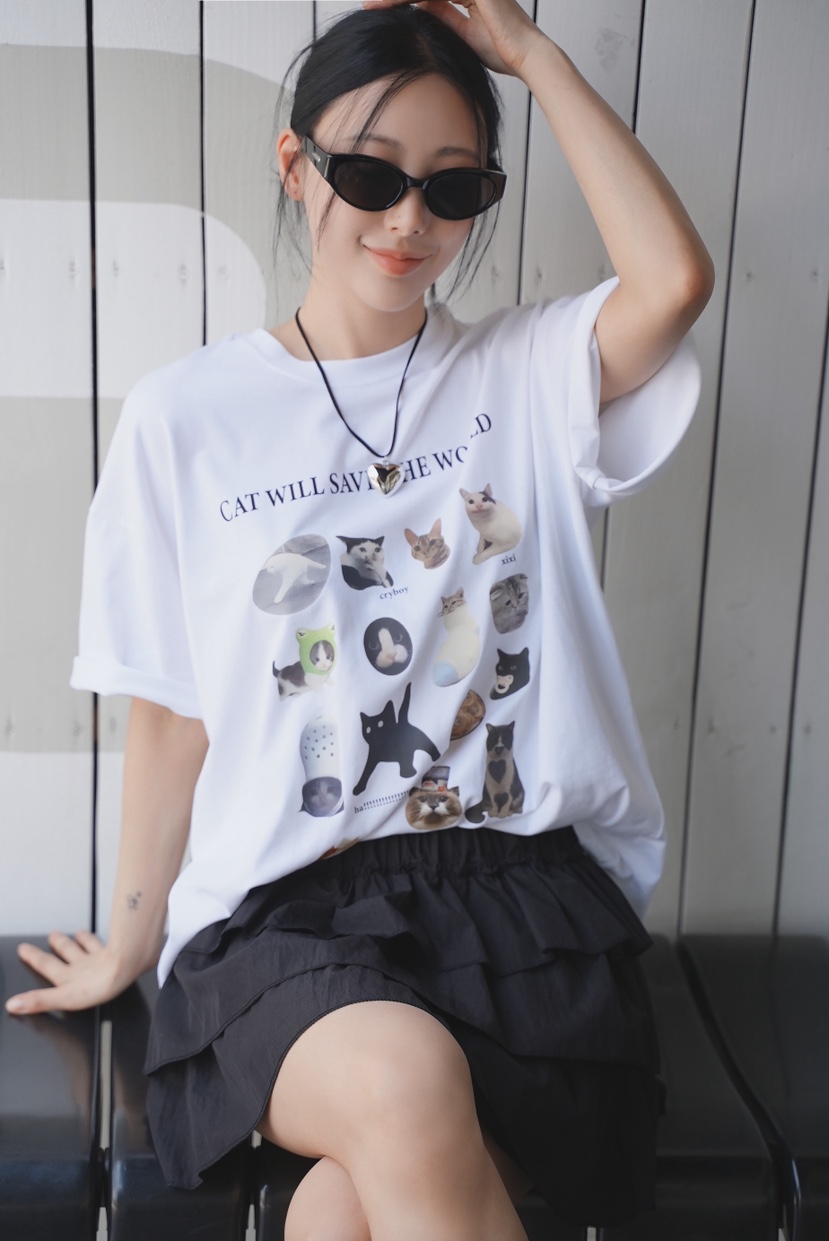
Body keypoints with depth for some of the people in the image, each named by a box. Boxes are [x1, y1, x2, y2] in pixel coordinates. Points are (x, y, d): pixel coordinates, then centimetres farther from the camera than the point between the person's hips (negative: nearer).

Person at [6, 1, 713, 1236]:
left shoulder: (524, 375, 8)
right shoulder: (186, 415, 5)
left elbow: (675, 279, -13)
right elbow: (169, 714, 8)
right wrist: (130, 942, 13)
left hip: (521, 883, 0)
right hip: (285, 906, 0)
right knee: (403, 1086, -32)